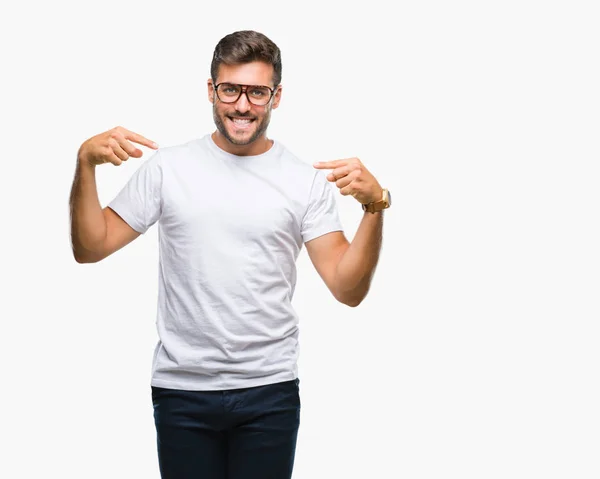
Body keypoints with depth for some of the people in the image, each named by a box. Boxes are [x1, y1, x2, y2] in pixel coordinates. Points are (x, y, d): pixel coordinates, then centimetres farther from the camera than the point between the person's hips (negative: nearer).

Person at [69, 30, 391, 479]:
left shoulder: (307, 180, 0)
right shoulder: (168, 167, 2)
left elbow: (348, 289, -5)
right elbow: (90, 248, 2)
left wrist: (375, 207, -18)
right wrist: (86, 165, -10)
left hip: (270, 391, 0)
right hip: (181, 389, 1)